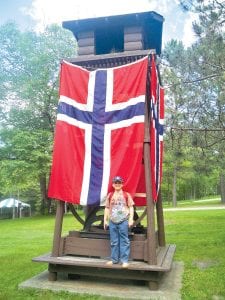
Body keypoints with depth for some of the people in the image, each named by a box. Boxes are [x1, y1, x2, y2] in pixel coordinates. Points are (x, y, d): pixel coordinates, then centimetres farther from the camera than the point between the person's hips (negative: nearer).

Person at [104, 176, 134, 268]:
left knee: (124, 241, 0)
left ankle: (124, 260, 6)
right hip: (112, 221, 3)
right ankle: (114, 259, 21)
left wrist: (131, 219, -7)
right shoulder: (110, 195, 8)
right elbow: (107, 208, 12)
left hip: (123, 221, -3)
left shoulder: (126, 195, 1)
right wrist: (105, 220, 9)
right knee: (114, 241, 11)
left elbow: (131, 207, 1)